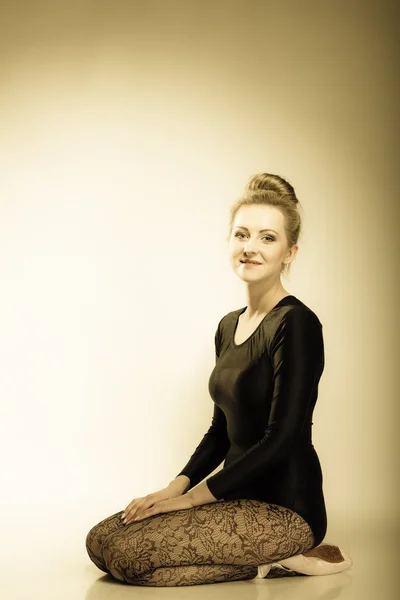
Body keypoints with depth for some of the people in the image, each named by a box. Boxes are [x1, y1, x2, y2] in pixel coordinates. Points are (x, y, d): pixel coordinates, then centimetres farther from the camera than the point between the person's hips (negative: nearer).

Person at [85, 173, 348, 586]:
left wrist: (199, 494, -14)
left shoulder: (296, 324, -15)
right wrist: (178, 486, 1)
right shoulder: (228, 327, 11)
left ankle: (280, 559, -4)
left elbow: (283, 437, -19)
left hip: (285, 506, -9)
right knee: (101, 541, 1)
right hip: (241, 498, 9)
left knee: (129, 554, -19)